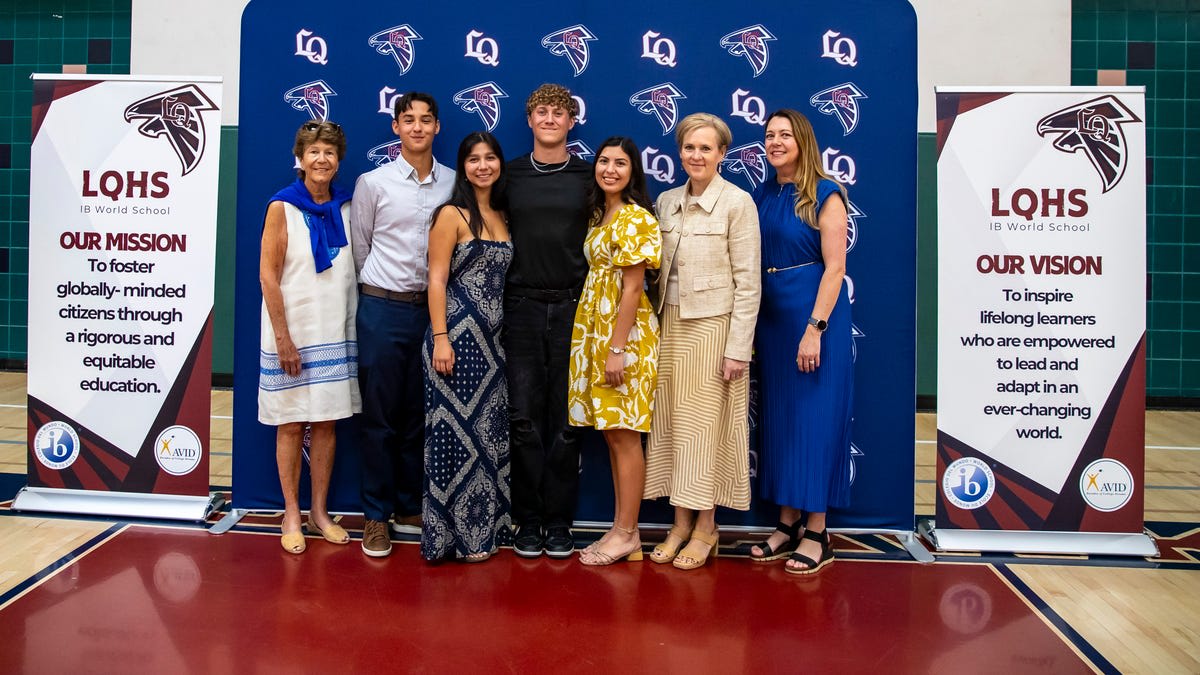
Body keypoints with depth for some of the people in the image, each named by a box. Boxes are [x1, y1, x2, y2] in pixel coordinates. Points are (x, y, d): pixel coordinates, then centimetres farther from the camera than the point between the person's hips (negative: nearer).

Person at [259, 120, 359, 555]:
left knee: (326, 422, 9)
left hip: (335, 333, 4)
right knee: (291, 425, 4)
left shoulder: (346, 208, 7)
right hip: (292, 334, -4)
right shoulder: (282, 206, -5)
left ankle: (320, 511, 20)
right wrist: (283, 337, -13)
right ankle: (292, 516, 15)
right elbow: (268, 275, -9)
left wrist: (352, 325, 6)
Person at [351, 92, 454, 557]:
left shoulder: (453, 184, 5)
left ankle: (410, 509, 23)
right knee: (379, 416, 3)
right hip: (383, 309, -2)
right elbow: (360, 248, 8)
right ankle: (376, 516, 14)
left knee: (419, 415, 10)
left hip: (432, 309, 2)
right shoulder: (373, 183, 1)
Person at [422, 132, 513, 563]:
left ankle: (480, 528, 21)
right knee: (457, 429, -2)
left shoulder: (502, 217, 14)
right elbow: (437, 279, -10)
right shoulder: (451, 214, -4)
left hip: (491, 340, 6)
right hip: (457, 336, -6)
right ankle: (451, 532, 10)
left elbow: (504, 281, 14)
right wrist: (440, 338, -17)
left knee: (487, 432, 10)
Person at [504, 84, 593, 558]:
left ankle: (559, 522, 13)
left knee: (566, 421, 3)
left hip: (573, 308, -1)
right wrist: (497, 302, 4)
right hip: (522, 307, 1)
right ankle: (528, 519, 13)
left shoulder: (589, 177, 7)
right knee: (524, 418, 2)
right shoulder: (510, 175, 10)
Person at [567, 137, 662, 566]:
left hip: (625, 334, -9)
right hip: (596, 331, 9)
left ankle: (627, 535, 8)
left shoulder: (634, 217, -11)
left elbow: (633, 288, -16)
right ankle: (620, 528, 20)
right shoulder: (599, 214, 15)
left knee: (624, 434, -2)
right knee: (612, 433, 11)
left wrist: (617, 349, -18)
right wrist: (602, 345, 12)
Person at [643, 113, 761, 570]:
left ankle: (705, 528, 14)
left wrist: (737, 348, -14)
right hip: (671, 325, 6)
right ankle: (681, 523, 19)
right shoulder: (667, 201, 10)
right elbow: (660, 271, 13)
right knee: (672, 425, 8)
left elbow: (748, 281, -10)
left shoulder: (737, 202, -7)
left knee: (706, 426, 1)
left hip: (713, 326, -5)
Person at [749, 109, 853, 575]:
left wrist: (815, 328, -18)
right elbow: (752, 265, 11)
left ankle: (817, 534, 8)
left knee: (815, 418, -1)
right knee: (779, 418, 9)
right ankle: (787, 524, 19)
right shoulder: (761, 197, 11)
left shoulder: (825, 195, -6)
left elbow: (835, 267, -12)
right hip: (771, 317, 6)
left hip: (814, 314, -6)